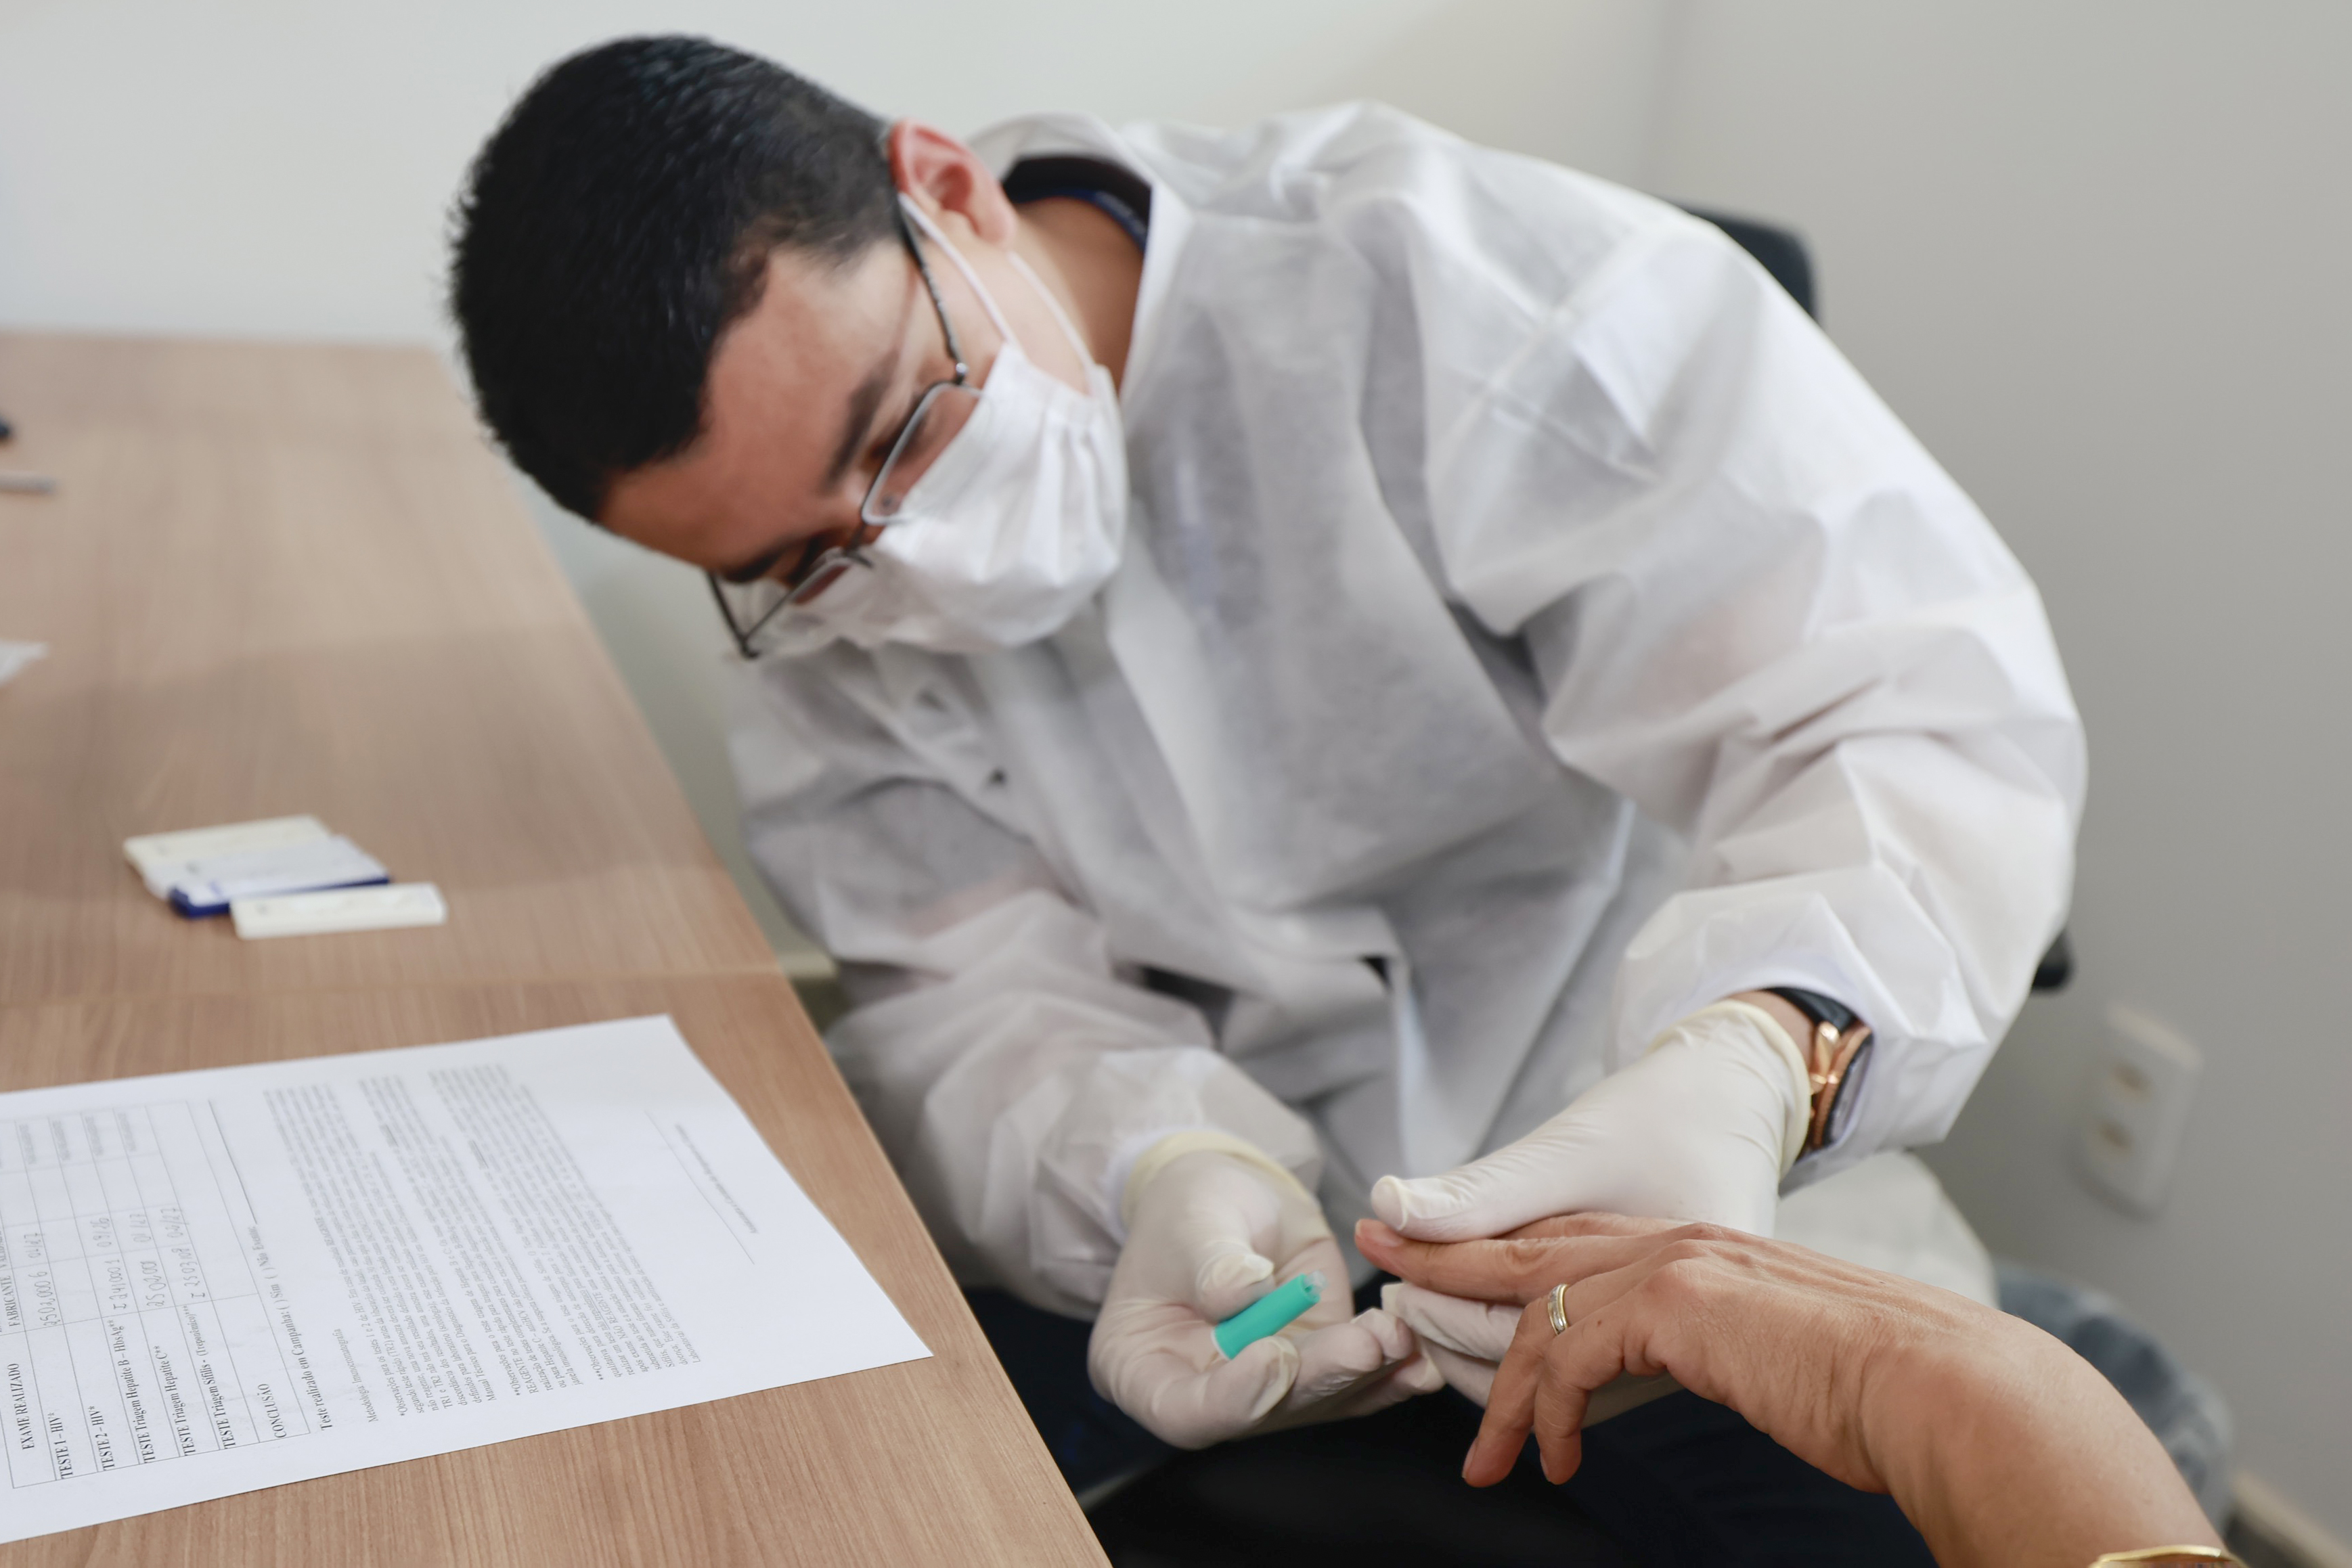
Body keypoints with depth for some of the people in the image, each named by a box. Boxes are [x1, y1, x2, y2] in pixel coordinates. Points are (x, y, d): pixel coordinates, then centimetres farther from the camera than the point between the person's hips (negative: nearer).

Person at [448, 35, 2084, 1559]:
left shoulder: (1459, 284, -21)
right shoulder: (822, 595, -4)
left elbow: (1932, 702, -23)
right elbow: (984, 992, -9)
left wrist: (1756, 1062, -41)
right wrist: (1169, 1173, -30)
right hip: (1240, 1249, 2)